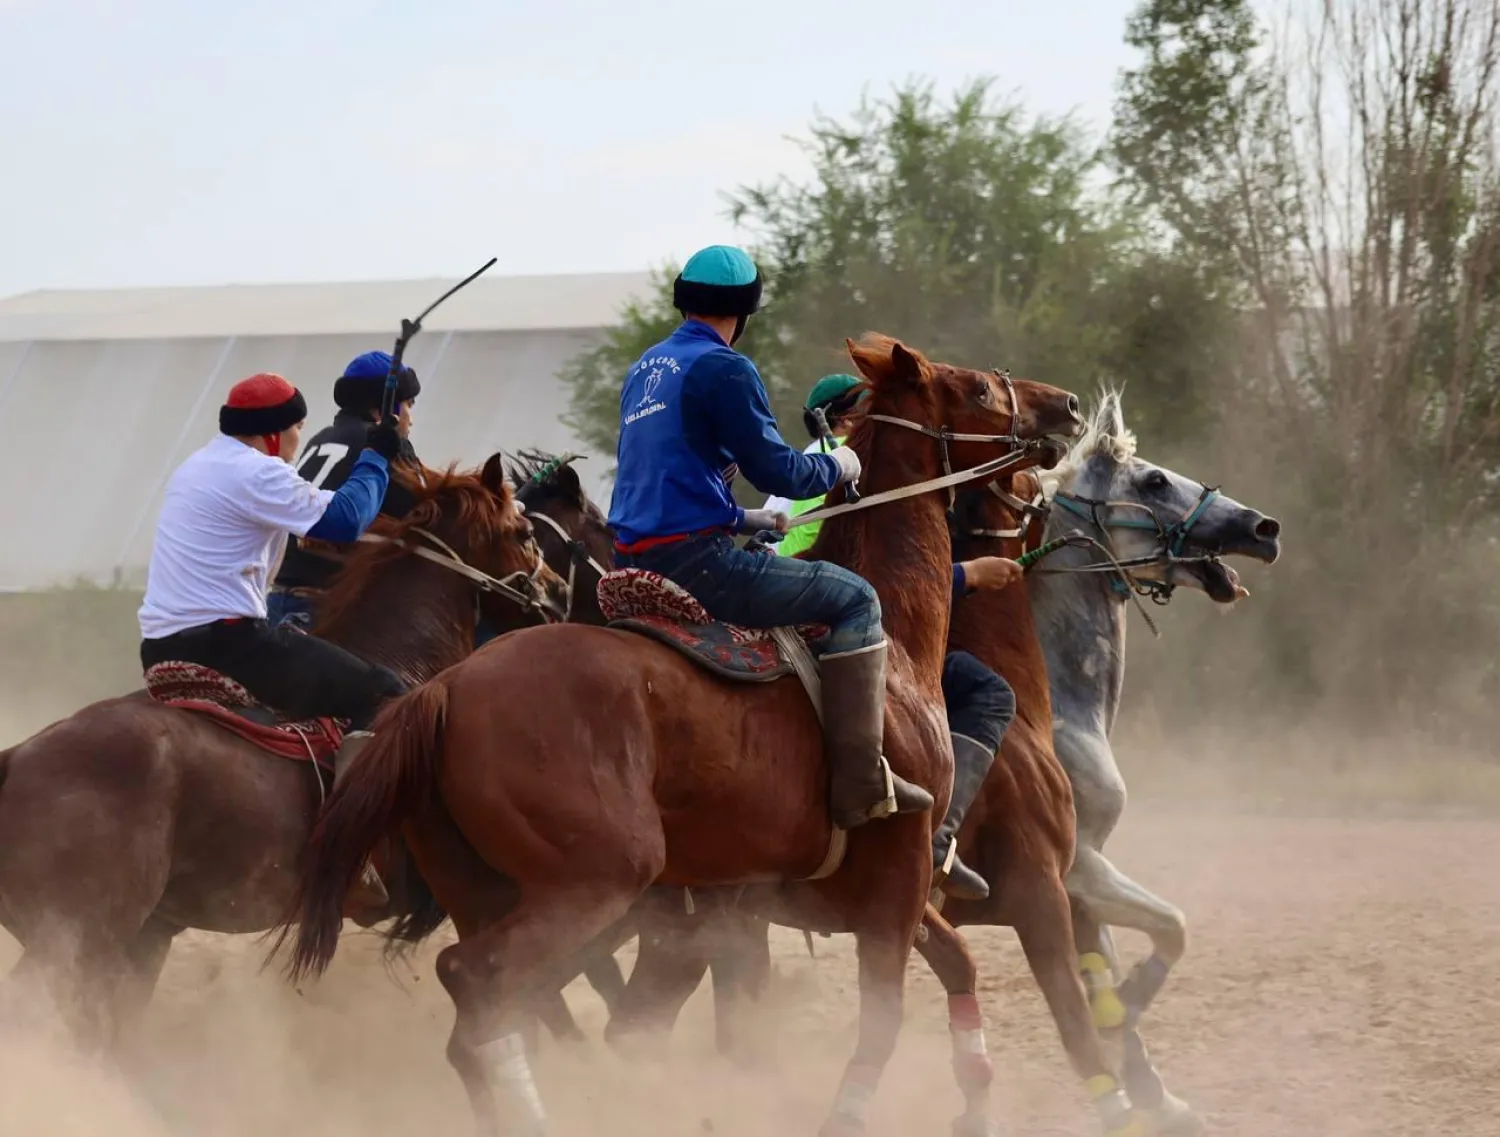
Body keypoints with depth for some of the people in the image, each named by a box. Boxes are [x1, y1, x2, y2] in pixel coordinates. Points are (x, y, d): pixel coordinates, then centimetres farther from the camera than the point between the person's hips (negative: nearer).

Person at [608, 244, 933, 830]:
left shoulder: (646, 368, 18)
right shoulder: (724, 369, -10)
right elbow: (777, 471, -12)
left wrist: (742, 519, 33)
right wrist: (837, 467, 7)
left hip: (634, 560, 10)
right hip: (694, 560, -9)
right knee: (853, 598, -1)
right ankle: (862, 784, -8)